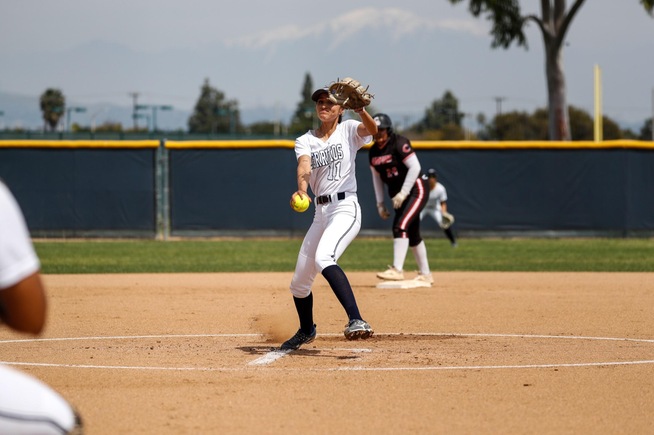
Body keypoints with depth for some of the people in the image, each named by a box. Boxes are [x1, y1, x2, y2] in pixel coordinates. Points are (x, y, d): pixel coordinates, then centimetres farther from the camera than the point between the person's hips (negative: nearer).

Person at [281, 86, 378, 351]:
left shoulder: (348, 130, 2)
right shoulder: (305, 141, 9)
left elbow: (372, 130, -21)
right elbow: (304, 167, -12)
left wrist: (360, 110, -41)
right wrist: (301, 190, -33)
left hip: (346, 208, -6)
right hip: (320, 212, 6)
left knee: (324, 258, -34)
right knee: (299, 282, 13)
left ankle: (356, 321, -45)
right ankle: (306, 332, 40)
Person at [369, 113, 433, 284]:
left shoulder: (399, 144, -17)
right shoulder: (373, 152, 5)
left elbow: (415, 167, -21)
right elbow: (376, 177, 15)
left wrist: (403, 193, -23)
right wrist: (380, 203, 10)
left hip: (416, 190, -8)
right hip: (398, 197, 8)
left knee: (401, 226, -22)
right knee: (412, 235, 13)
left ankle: (397, 269, -27)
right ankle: (425, 274, 23)